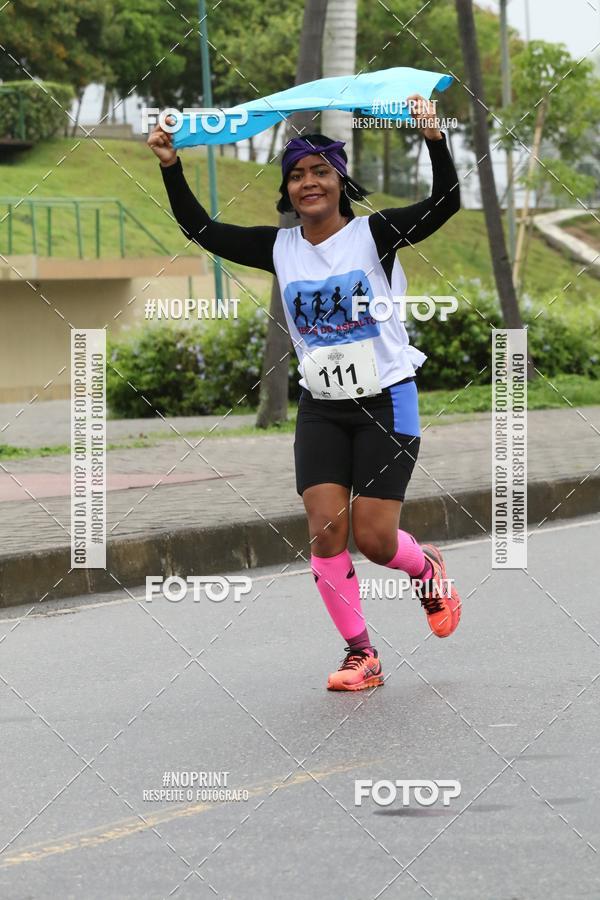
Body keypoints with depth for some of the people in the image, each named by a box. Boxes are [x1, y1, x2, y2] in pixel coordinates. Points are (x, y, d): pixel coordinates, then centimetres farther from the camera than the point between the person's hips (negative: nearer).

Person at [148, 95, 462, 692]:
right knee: (325, 532, -7)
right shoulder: (279, 248, 2)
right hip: (320, 407, 4)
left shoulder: (376, 234, -9)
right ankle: (360, 655, 5)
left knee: (373, 539, -7)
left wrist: (434, 140, -37)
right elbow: (202, 231, 4)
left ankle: (427, 568, 29)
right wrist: (171, 168, -7)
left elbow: (446, 202, -22)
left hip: (386, 402, -4)